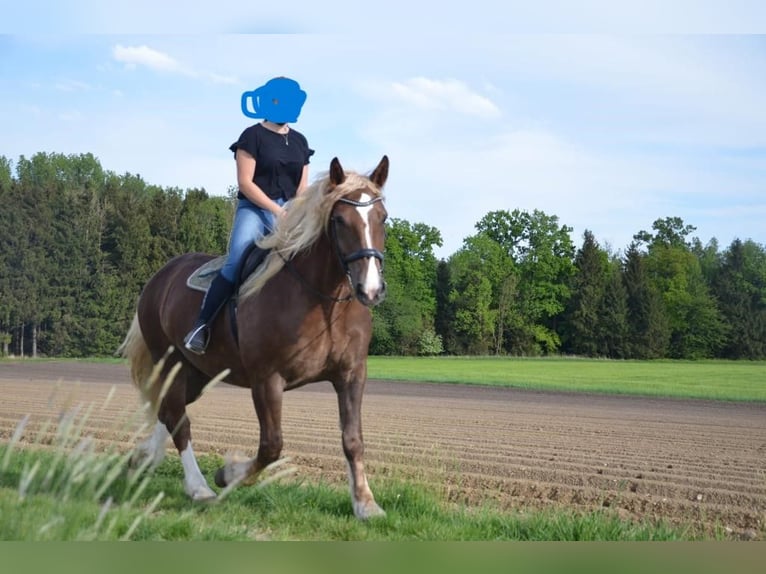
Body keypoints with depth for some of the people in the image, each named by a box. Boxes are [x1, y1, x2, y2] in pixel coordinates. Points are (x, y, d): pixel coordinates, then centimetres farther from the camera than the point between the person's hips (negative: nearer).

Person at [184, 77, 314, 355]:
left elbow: (303, 188, 14)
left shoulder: (299, 141, 15)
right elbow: (245, 182, -9)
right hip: (254, 209, -5)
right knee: (236, 263, -25)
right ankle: (201, 325, -18)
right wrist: (277, 210, -16)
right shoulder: (253, 136, -2)